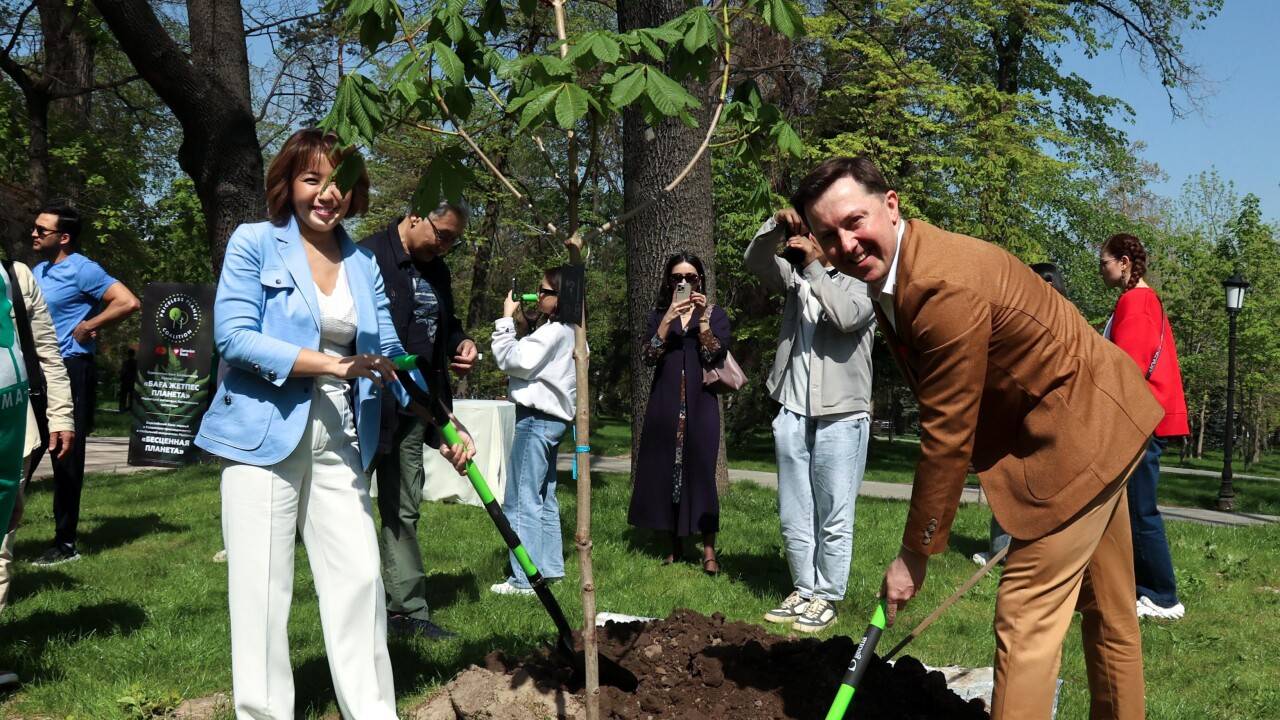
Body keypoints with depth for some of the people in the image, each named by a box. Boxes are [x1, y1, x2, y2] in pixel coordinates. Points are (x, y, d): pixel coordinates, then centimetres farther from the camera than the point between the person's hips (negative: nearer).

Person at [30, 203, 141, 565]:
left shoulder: (81, 270, -10)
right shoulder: (37, 271, 15)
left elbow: (128, 303, -21)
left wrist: (87, 327, -14)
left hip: (71, 371, -8)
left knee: (66, 457, -2)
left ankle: (65, 544, 5)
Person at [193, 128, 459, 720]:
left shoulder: (362, 264, 11)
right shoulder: (254, 243, -2)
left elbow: (389, 355, 9)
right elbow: (233, 336, -13)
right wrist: (332, 364, -20)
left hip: (339, 443, 4)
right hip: (264, 436, -4)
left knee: (359, 578, 2)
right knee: (263, 587, 3)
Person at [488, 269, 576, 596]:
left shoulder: (555, 331, -15)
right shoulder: (566, 332, 16)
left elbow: (513, 360, -18)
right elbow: (522, 359, 14)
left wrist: (506, 319, -10)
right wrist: (514, 320, 9)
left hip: (537, 419, -11)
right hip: (551, 419, 11)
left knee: (522, 500, -8)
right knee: (544, 499, 16)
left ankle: (523, 579, -6)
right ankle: (549, 567, 24)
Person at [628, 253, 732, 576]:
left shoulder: (715, 314, 6)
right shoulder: (659, 314, 11)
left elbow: (715, 356, -8)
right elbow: (649, 356, -4)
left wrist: (702, 319, -17)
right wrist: (668, 319, -14)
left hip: (700, 403, -2)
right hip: (665, 403, 3)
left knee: (700, 470, -8)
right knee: (665, 470, 2)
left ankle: (708, 549, -6)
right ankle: (675, 544, 13)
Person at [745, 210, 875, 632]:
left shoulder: (859, 282, 1)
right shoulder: (795, 278, 15)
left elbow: (847, 317, -19)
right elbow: (754, 260, 2)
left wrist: (814, 265, -15)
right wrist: (777, 225, -14)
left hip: (841, 418, -5)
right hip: (793, 415, 5)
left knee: (834, 518, 0)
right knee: (793, 516, 11)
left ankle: (827, 598, 10)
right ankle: (804, 590, 22)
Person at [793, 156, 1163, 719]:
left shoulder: (943, 287, -30)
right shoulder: (891, 271, 0)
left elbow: (947, 437, -26)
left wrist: (915, 553, -17)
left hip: (1079, 430, -10)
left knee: (1025, 618, -9)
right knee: (1107, 610, 23)